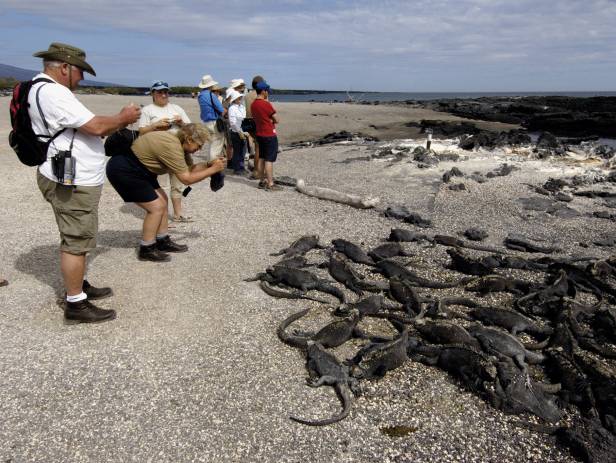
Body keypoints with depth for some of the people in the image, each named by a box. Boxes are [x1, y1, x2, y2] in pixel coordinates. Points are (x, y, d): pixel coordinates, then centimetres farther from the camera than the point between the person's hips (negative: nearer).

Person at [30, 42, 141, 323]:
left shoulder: (47, 90, 17)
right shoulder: (53, 92, -18)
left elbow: (85, 130, 18)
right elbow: (95, 126, -23)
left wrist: (119, 122, 12)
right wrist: (122, 118, -5)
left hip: (75, 180, 11)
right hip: (72, 184, -11)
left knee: (75, 239, 20)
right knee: (76, 242, -4)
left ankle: (79, 286, 33)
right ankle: (76, 304, 5)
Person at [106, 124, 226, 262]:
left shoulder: (177, 141, 3)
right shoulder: (172, 147, -27)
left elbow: (189, 169, 11)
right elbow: (186, 179, -22)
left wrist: (209, 164, -1)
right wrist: (213, 169, -16)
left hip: (138, 169, 10)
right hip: (123, 171, -10)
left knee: (162, 200, 11)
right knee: (156, 207, -9)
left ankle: (163, 242, 21)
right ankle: (146, 250, 3)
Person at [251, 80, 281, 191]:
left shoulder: (253, 105, 7)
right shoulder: (266, 104, -17)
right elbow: (276, 120, -11)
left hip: (259, 134, 8)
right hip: (270, 135, -8)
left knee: (261, 158, 13)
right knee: (269, 160, -6)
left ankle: (262, 181, 19)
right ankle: (270, 184, -4)